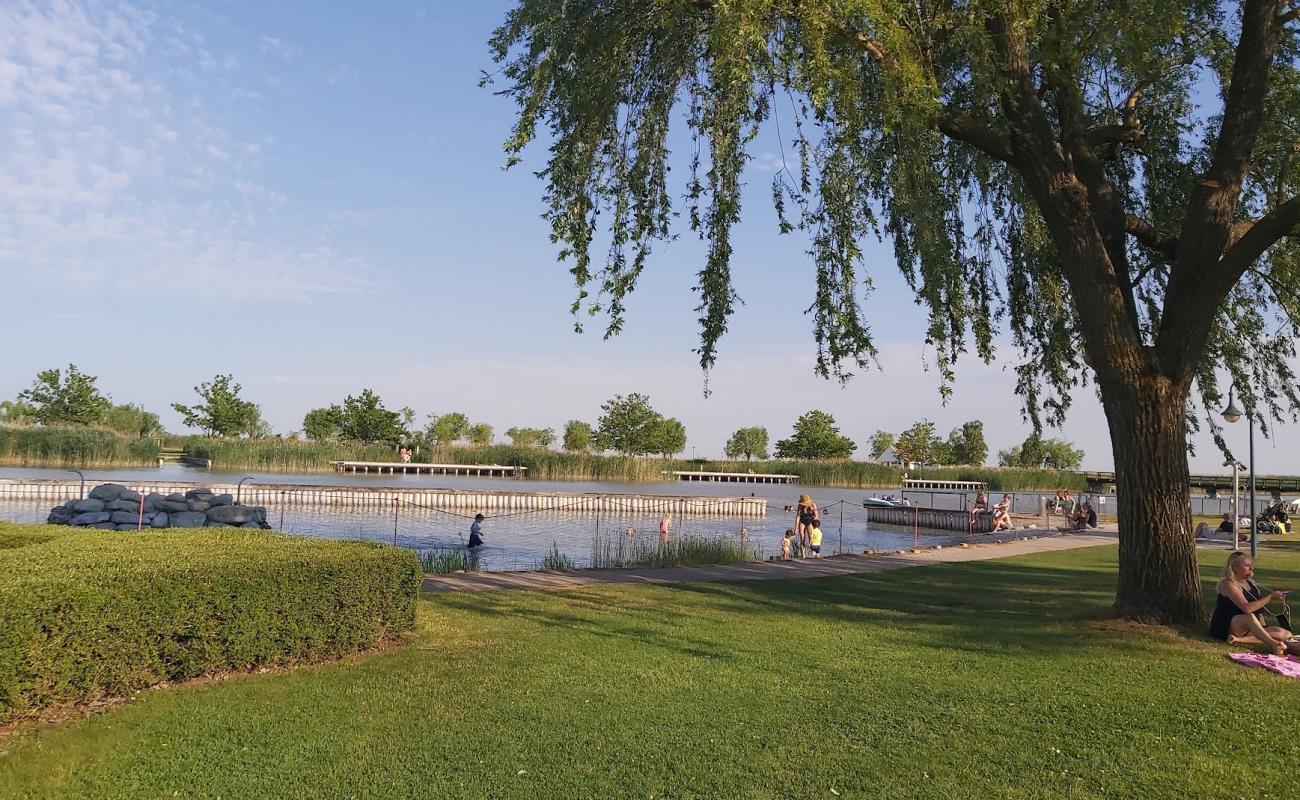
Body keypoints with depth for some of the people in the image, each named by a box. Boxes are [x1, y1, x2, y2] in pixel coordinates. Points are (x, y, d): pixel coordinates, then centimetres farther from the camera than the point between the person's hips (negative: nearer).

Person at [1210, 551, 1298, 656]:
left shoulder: (1250, 583, 13)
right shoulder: (1228, 584, -14)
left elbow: (1257, 609, 20)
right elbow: (1247, 608, -26)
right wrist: (1271, 597, -22)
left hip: (1248, 628, 9)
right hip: (1225, 628, -9)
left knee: (1285, 634, -10)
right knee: (1249, 617, -38)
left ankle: (1239, 639, -22)